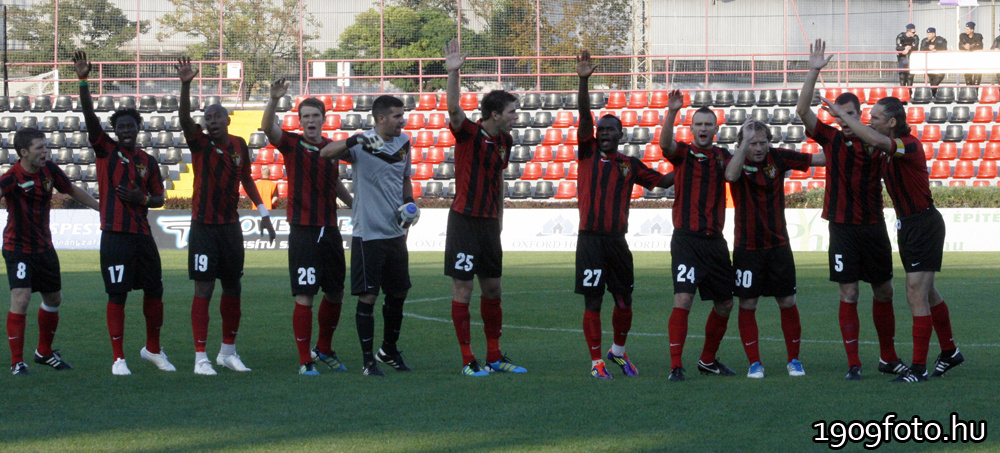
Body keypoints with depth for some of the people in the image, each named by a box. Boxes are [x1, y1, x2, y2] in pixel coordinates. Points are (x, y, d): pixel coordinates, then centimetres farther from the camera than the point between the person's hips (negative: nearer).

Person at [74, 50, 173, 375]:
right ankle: (118, 358, 2)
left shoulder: (148, 162, 11)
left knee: (154, 291, 7)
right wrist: (83, 81, -23)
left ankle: (153, 349, 27)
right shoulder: (106, 150, 2)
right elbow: (90, 116, -11)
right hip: (115, 235, -4)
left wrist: (142, 199, -6)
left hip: (142, 234, 4)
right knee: (117, 296, -5)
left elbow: (159, 198, 17)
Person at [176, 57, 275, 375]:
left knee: (233, 289, 10)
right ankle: (200, 357, -3)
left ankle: (228, 352, 23)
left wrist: (262, 210, 16)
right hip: (204, 227, -5)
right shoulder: (200, 144, -7)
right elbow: (184, 119, -24)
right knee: (204, 290, -6)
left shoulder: (239, 146, 6)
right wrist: (185, 85, -39)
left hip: (231, 226, 5)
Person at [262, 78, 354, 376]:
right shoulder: (291, 144, -3)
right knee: (304, 297, -7)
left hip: (330, 231, 5)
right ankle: (305, 361, 2)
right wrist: (274, 100, -38)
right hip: (303, 231, -5)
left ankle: (323, 350, 32)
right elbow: (268, 127, -22)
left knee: (335, 294, 13)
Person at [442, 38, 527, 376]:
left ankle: (494, 357, 20)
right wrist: (453, 73, -40)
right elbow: (453, 109, -28)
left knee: (492, 288, 11)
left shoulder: (505, 141, 10)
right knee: (462, 290, -3)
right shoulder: (468, 133, -10)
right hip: (464, 221, -7)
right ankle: (468, 361, 1)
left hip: (489, 223, 7)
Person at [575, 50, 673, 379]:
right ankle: (596, 361, 6)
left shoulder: (630, 165, 11)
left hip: (617, 240, 3)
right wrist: (583, 80, -18)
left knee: (624, 301, 8)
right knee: (592, 301, -3)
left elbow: (662, 181, 15)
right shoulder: (588, 153, 4)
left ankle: (618, 351, 31)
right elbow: (584, 116, -7)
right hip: (590, 238, -3)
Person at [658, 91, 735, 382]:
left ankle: (708, 361, 28)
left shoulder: (723, 157, 12)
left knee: (724, 304, 11)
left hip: (715, 240, 5)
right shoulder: (683, 153, 1)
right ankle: (676, 366, -13)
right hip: (687, 240, -5)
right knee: (683, 299, -16)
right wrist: (671, 112, -34)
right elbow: (665, 143, -19)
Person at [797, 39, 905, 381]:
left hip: (874, 225, 2)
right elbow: (802, 111, -8)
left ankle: (888, 358, 22)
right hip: (843, 228, -2)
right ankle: (853, 364, 1)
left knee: (884, 292, 9)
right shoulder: (831, 139, 1)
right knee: (849, 295, -4)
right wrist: (814, 71, -15)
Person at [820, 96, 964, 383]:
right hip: (906, 225, 10)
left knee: (917, 295, -12)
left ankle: (919, 367, -10)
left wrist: (843, 115, -33)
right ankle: (949, 352, 35)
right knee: (926, 293, 20)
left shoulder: (910, 145, -23)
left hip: (924, 224, -10)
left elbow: (875, 140, -41)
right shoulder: (884, 149, 5)